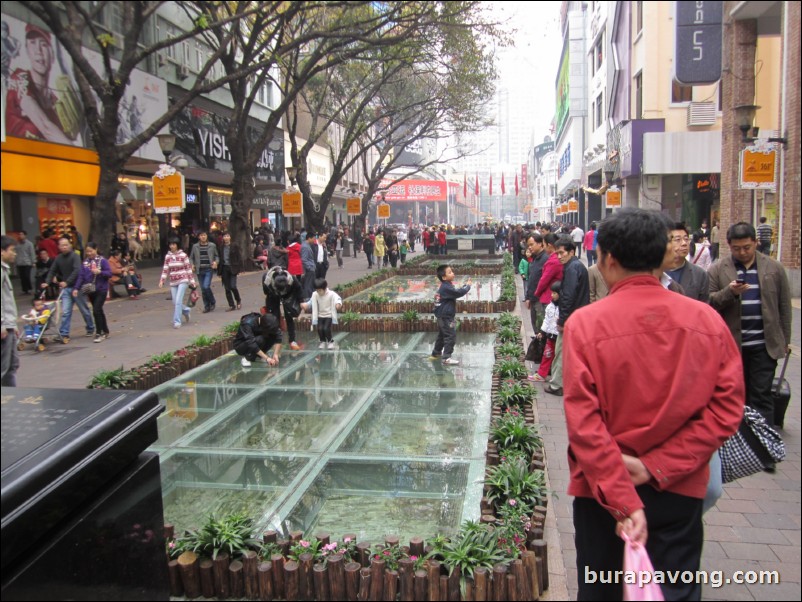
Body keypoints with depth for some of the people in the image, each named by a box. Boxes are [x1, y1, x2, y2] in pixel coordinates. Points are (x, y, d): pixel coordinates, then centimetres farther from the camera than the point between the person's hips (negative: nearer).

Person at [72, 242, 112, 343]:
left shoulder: (102, 260, -6)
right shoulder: (85, 262, 6)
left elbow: (109, 273, -9)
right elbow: (81, 276, 2)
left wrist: (100, 272, -26)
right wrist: (76, 288, -7)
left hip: (101, 290, -5)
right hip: (90, 291, 5)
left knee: (96, 311, -12)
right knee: (99, 311, 13)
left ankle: (99, 333, -4)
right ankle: (105, 332, 24)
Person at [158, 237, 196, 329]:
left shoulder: (183, 255, -5)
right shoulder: (167, 256, 6)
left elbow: (189, 268, -3)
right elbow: (165, 270, 9)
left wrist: (192, 281, -4)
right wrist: (162, 281, -1)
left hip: (183, 281, -5)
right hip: (173, 282, 5)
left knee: (178, 301, -13)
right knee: (175, 302, 6)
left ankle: (177, 321, -7)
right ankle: (186, 311, 35)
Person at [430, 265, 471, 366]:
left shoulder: (445, 286, 11)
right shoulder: (446, 288, -22)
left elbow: (456, 292, 20)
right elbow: (459, 293, -27)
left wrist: (465, 286, 9)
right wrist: (467, 286, -12)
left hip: (442, 316, 11)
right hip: (446, 317, -11)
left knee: (442, 335, 22)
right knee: (451, 336, -9)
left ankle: (436, 354, 34)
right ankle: (446, 358, -10)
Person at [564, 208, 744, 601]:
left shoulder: (584, 324, -16)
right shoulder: (706, 320, -7)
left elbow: (583, 422, -20)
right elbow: (726, 409, -7)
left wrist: (622, 500, -17)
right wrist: (658, 467, -10)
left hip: (602, 489, -1)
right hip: (680, 490, 2)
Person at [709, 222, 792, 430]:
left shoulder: (775, 268, 5)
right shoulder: (718, 270, 1)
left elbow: (784, 307, 8)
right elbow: (709, 303, -3)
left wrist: (785, 340, 8)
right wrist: (730, 292, -20)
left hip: (764, 345, 0)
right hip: (731, 343, 0)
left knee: (761, 396, 1)